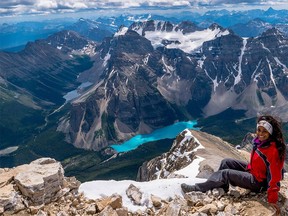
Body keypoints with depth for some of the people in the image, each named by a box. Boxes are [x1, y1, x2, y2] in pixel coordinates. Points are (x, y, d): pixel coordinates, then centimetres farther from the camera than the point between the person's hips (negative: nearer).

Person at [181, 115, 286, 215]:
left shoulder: (273, 151, -30)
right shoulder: (261, 141, -6)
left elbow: (274, 176, -27)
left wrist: (272, 200, -22)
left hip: (259, 182, -9)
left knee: (225, 173, -14)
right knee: (226, 162, 4)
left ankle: (197, 189, -4)